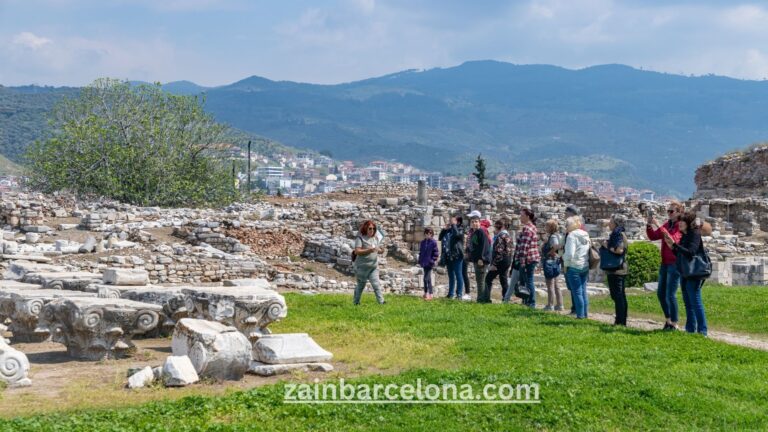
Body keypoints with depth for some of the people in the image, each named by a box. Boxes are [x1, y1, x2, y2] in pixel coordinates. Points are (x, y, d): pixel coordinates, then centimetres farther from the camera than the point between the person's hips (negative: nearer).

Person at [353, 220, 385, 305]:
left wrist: (380, 250, -5)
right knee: (361, 285, 7)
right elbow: (357, 251, -18)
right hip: (362, 267, -4)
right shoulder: (360, 238, -8)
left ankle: (381, 301, -12)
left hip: (373, 267, 4)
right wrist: (369, 250, -30)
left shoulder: (375, 238, 11)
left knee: (376, 284, -6)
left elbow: (377, 250, 21)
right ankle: (356, 302, 21)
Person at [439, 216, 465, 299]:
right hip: (449, 256, 7)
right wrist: (445, 229, 5)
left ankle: (459, 294, -6)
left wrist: (453, 224, -11)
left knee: (458, 274, -7)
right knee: (451, 276, 12)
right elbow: (440, 237, 15)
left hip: (457, 256, -7)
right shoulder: (448, 230, 16)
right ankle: (451, 293, 17)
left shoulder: (460, 229, -2)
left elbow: (457, 234, -24)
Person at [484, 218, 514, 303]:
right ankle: (506, 298, 10)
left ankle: (486, 299, -5)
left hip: (501, 261, -9)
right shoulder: (508, 235, 14)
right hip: (507, 261, 9)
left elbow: (499, 251, -21)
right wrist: (510, 262, 18)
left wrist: (494, 264, -20)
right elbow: (512, 249, 16)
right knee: (504, 280, 12)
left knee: (488, 279, -2)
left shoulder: (501, 236, -15)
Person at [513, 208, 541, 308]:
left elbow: (524, 246, -21)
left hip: (527, 259, -10)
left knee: (528, 281, -6)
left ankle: (531, 303, -3)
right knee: (529, 281, 13)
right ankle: (528, 302, 17)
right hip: (533, 258, 10)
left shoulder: (526, 229, -15)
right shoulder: (533, 227, 17)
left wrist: (522, 261, -22)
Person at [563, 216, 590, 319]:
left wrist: (566, 264, -7)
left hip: (574, 267, -8)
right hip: (585, 267, 8)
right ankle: (585, 313, 17)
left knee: (577, 292, -2)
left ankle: (580, 314, 0)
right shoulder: (585, 236, 12)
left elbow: (569, 253, -21)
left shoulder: (572, 236, -13)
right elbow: (588, 251, 17)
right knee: (583, 291, 13)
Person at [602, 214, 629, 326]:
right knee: (621, 295, 13)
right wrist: (606, 244, 8)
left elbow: (619, 250, -30)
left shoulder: (618, 234, -15)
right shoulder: (619, 233, 16)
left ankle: (620, 321, -7)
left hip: (616, 270, -11)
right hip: (621, 269, 11)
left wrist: (607, 246, -16)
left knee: (617, 295, -8)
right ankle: (622, 321, 19)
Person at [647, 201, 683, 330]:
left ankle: (674, 323, 3)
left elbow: (673, 240, -27)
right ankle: (668, 319, 27)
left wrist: (659, 227, -28)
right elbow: (653, 237, 10)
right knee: (660, 293, 13)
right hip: (665, 263, 8)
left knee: (670, 295, -7)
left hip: (675, 264, -8)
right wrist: (649, 225, -7)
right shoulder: (667, 225, 11)